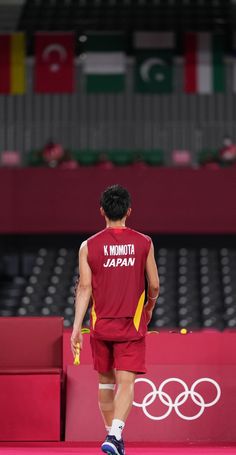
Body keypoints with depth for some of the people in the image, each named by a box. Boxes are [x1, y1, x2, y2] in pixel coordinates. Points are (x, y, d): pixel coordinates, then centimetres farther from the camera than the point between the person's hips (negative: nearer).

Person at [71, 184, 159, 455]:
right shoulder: (144, 243, -2)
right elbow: (154, 286, 3)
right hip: (132, 326, -1)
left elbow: (84, 288, -6)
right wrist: (149, 308, 23)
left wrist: (76, 327, -5)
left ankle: (111, 432, 28)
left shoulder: (88, 246, -3)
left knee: (105, 380, 17)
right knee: (126, 383, -5)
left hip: (100, 325, 2)